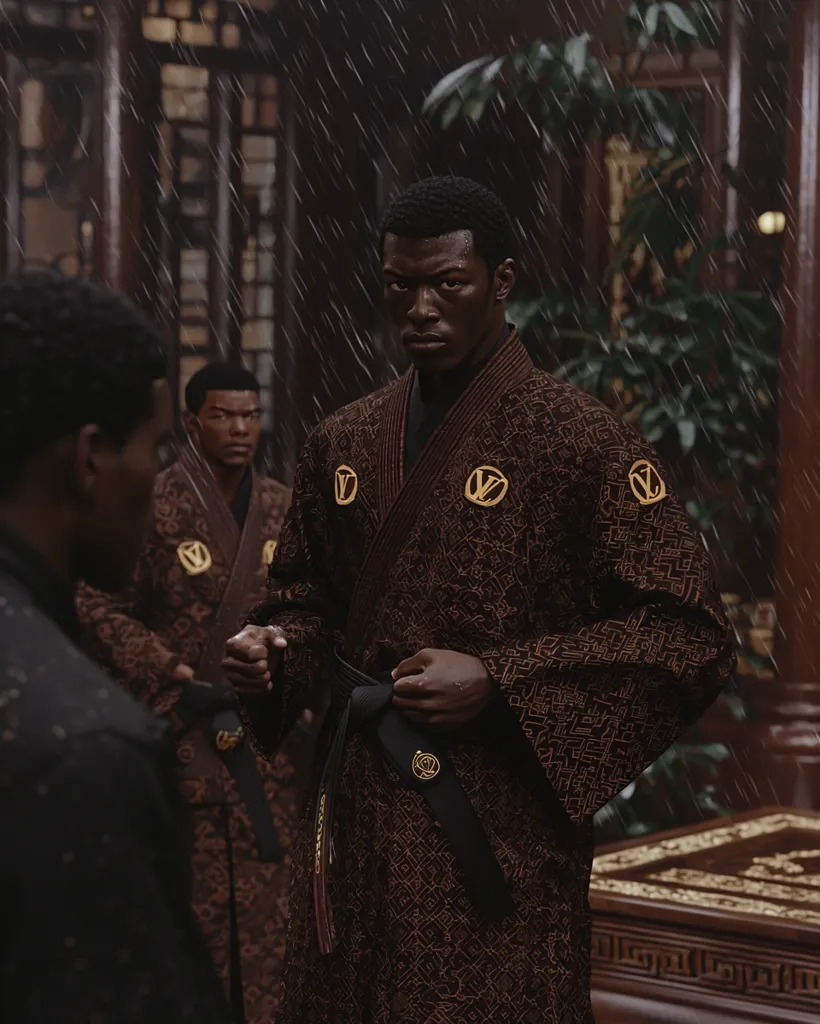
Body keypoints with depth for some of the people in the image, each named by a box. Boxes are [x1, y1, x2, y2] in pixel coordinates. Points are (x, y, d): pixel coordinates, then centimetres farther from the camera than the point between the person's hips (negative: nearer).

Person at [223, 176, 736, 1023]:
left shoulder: (580, 442, -8)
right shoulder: (342, 444, 9)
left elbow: (690, 636, -11)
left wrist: (496, 682, -16)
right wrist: (276, 648, -2)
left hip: (500, 836, -5)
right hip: (353, 818, 5)